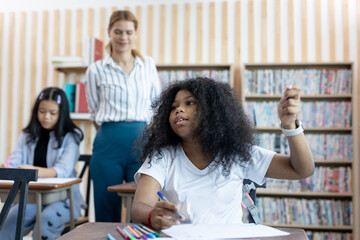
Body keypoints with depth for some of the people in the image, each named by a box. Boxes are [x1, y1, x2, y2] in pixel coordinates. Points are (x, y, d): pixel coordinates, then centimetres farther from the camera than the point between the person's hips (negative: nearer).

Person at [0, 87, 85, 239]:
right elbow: (14, 163, 0)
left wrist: (36, 171, -38)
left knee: (47, 219, -33)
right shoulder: (28, 135, 12)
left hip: (63, 197, -3)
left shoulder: (70, 136, -2)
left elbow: (64, 170, -18)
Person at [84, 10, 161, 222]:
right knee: (107, 209, 6)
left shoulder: (148, 65, 9)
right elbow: (95, 112, 11)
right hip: (109, 143, -1)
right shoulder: (96, 70, 4)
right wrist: (113, 132, 6)